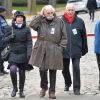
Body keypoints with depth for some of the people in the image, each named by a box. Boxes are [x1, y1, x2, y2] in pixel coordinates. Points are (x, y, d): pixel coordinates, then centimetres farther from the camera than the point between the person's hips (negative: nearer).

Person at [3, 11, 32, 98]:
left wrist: (29, 53, -14)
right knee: (13, 70, -19)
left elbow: (29, 42, -3)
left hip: (23, 54, 0)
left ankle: (21, 90, 23)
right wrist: (10, 37, -13)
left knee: (22, 72, 7)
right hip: (13, 54, 0)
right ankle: (14, 88, 2)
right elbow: (5, 39, 9)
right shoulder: (11, 28, 4)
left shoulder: (26, 29, 1)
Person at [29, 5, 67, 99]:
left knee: (53, 71, 6)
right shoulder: (41, 22, 4)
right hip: (41, 50, 0)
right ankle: (43, 87, 22)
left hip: (54, 51, 0)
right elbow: (32, 25, -14)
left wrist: (61, 47, -3)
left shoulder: (59, 22, 2)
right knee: (42, 69, -4)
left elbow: (64, 36, 5)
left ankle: (52, 91, 19)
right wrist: (40, 16, -9)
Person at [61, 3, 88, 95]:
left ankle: (77, 88, 6)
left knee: (76, 68, -3)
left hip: (76, 50, -1)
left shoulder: (80, 21, -1)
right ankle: (67, 83, 39)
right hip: (64, 50, 1)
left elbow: (84, 36, 4)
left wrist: (84, 49, 5)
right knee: (65, 69, 15)